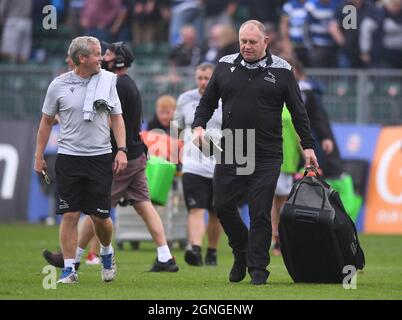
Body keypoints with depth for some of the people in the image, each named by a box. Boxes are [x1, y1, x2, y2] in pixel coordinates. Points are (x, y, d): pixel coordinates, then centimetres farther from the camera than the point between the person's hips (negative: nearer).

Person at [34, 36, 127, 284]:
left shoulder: (107, 81, 3)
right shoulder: (60, 85, 0)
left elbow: (117, 118, 9)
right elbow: (47, 122, 10)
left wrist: (122, 150, -2)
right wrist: (39, 156, 8)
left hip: (100, 157, 1)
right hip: (69, 158, -1)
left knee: (100, 216, 1)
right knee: (70, 215, -3)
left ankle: (107, 252, 30)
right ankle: (69, 269, 3)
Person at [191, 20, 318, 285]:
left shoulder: (281, 70, 2)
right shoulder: (225, 66, 8)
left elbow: (298, 111, 6)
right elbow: (208, 101, 16)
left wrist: (308, 146, 4)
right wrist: (199, 126, -1)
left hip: (266, 156, -3)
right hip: (229, 153, 3)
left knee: (260, 212, -4)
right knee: (223, 206, 3)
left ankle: (258, 268, 5)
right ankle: (242, 253, 26)